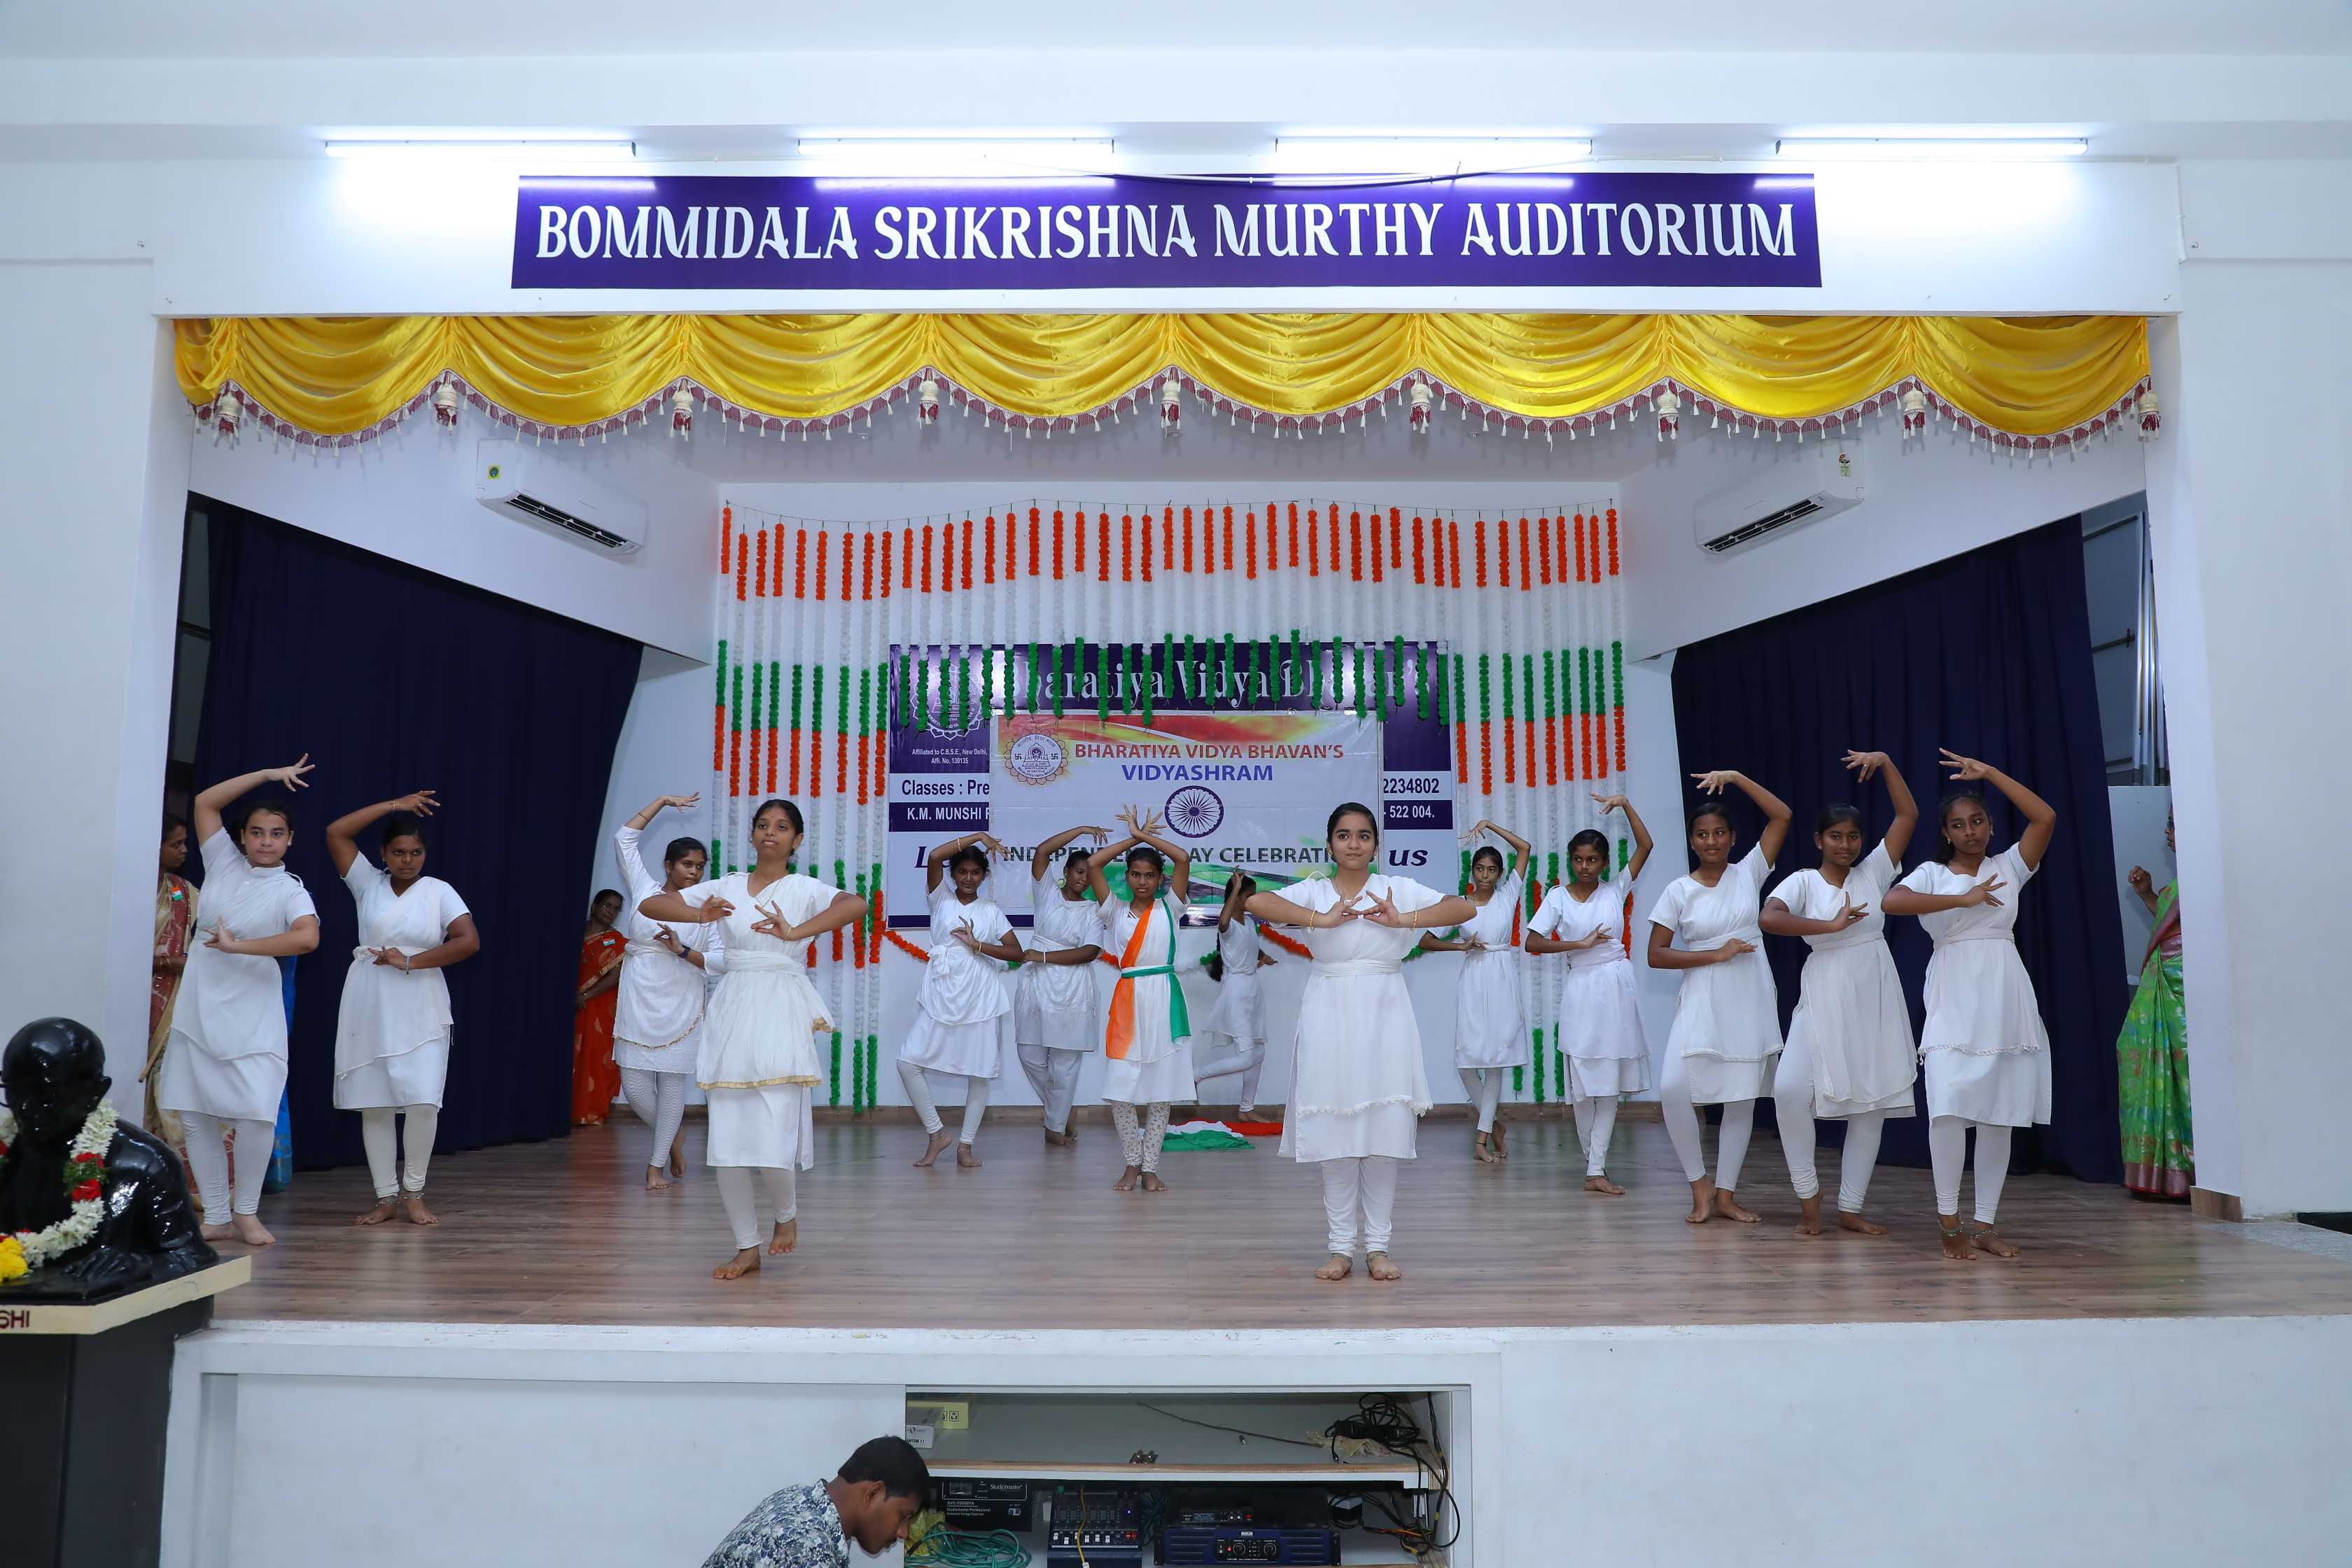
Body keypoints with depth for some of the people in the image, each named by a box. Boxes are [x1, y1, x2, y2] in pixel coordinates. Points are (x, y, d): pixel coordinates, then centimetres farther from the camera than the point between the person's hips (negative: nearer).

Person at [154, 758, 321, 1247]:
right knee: (196, 1116, 3)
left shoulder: (290, 891, -4)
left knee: (256, 1114, -14)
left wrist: (237, 946, -20)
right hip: (198, 1009, 4)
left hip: (251, 1016, -4)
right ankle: (217, 1217, 13)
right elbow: (205, 802, 6)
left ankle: (246, 1211, 5)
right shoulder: (224, 863, 8)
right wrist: (267, 774, 2)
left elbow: (308, 937, -23)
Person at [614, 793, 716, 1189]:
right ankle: (674, 1135, 28)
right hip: (638, 1004, 1)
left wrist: (683, 951, -16)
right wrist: (663, 802, 8)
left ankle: (657, 1163, 19)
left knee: (673, 1085, 2)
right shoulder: (644, 890, 6)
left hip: (680, 1008, -1)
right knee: (635, 1087, -1)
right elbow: (625, 837, 7)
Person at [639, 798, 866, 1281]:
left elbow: (856, 904, -18)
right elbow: (649, 905, 8)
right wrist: (698, 914, -11)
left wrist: (795, 932, -24)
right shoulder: (727, 886, 12)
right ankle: (747, 1246, 19)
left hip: (780, 1013, -4)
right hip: (732, 1011, 4)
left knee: (773, 1137, -11)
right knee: (726, 1137, 4)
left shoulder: (803, 888, 2)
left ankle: (786, 1213, 22)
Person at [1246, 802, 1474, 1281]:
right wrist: (1322, 919, -19)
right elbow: (1255, 902, -15)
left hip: (1383, 1017, 1)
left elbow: (1466, 907, -5)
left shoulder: (1398, 890, 5)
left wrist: (1403, 920, -15)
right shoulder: (1313, 892, 3)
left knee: (1384, 1134, 2)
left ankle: (1377, 1246, 14)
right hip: (1330, 1020, 0)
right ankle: (1341, 1247, 12)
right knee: (1335, 1134, 2)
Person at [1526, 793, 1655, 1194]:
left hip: (1618, 988, 2)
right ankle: (1596, 1163, 16)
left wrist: (1625, 804, -6)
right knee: (1583, 1082, 1)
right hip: (1582, 990, -2)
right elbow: (1532, 943, -6)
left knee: (1609, 1084, 0)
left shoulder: (1615, 890, 5)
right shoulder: (1558, 897, 1)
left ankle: (1595, 1170, 2)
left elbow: (1645, 845, -1)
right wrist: (1580, 944, -11)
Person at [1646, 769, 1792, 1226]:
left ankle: (1726, 1193, 18)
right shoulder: (1679, 891, -1)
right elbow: (1655, 955, -4)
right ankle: (1700, 1185, 2)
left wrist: (1734, 777, -8)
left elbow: (1782, 815, -3)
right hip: (1702, 999, -1)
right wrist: (1716, 954, -11)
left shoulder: (1748, 872, 3)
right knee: (1673, 1088, -16)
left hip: (1750, 998, 1)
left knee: (1742, 1097, 6)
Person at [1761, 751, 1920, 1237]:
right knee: (1790, 1089, -18)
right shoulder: (1803, 882, -2)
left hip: (1875, 1000, 3)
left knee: (1871, 1103, 6)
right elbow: (1769, 918, -21)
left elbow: (1908, 815, 2)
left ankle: (1850, 1209, 18)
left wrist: (1885, 762, -5)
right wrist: (1832, 925, -20)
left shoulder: (1873, 872, 6)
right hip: (1823, 1000, -3)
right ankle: (1808, 1195, 1)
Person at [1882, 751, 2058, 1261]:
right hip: (1954, 997, -3)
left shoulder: (2007, 867, 11)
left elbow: (2045, 817, -3)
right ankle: (1949, 1222, -3)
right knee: (1949, 1107, -14)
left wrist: (1989, 773, -4)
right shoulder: (1932, 873, 4)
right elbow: (1890, 901, -17)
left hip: (2005, 995, 3)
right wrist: (1963, 899, -18)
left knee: (1998, 1114, 5)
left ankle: (1986, 1225, 14)